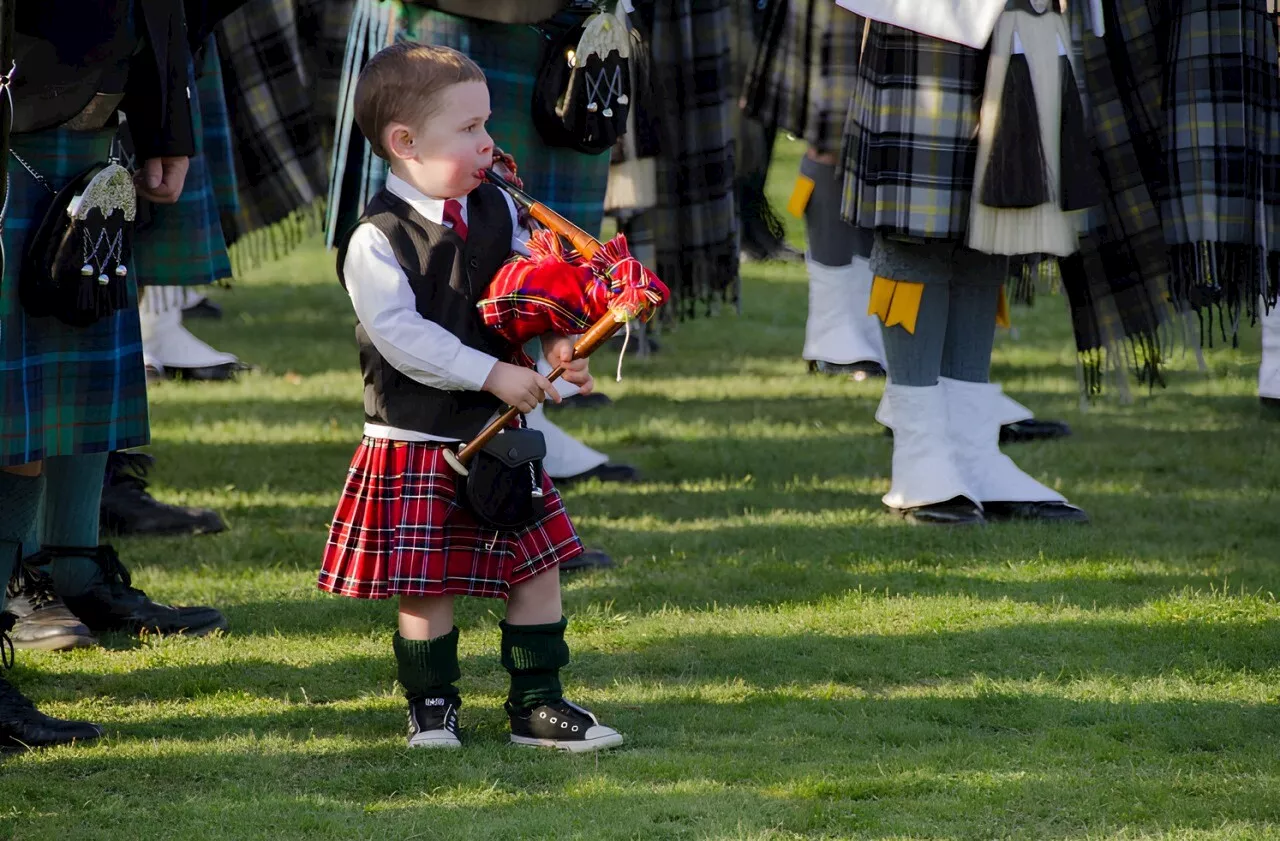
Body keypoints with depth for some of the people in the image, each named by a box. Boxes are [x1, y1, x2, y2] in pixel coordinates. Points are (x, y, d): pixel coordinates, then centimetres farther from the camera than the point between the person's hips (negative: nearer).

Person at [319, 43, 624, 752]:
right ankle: (432, 706, 18)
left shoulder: (497, 211, 5)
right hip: (415, 444, -6)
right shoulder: (377, 242, -15)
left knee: (536, 564, 6)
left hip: (498, 435, 6)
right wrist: (492, 375, -23)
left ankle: (537, 705, 16)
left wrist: (556, 344, -8)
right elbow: (400, 333, -22)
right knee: (426, 584, 0)